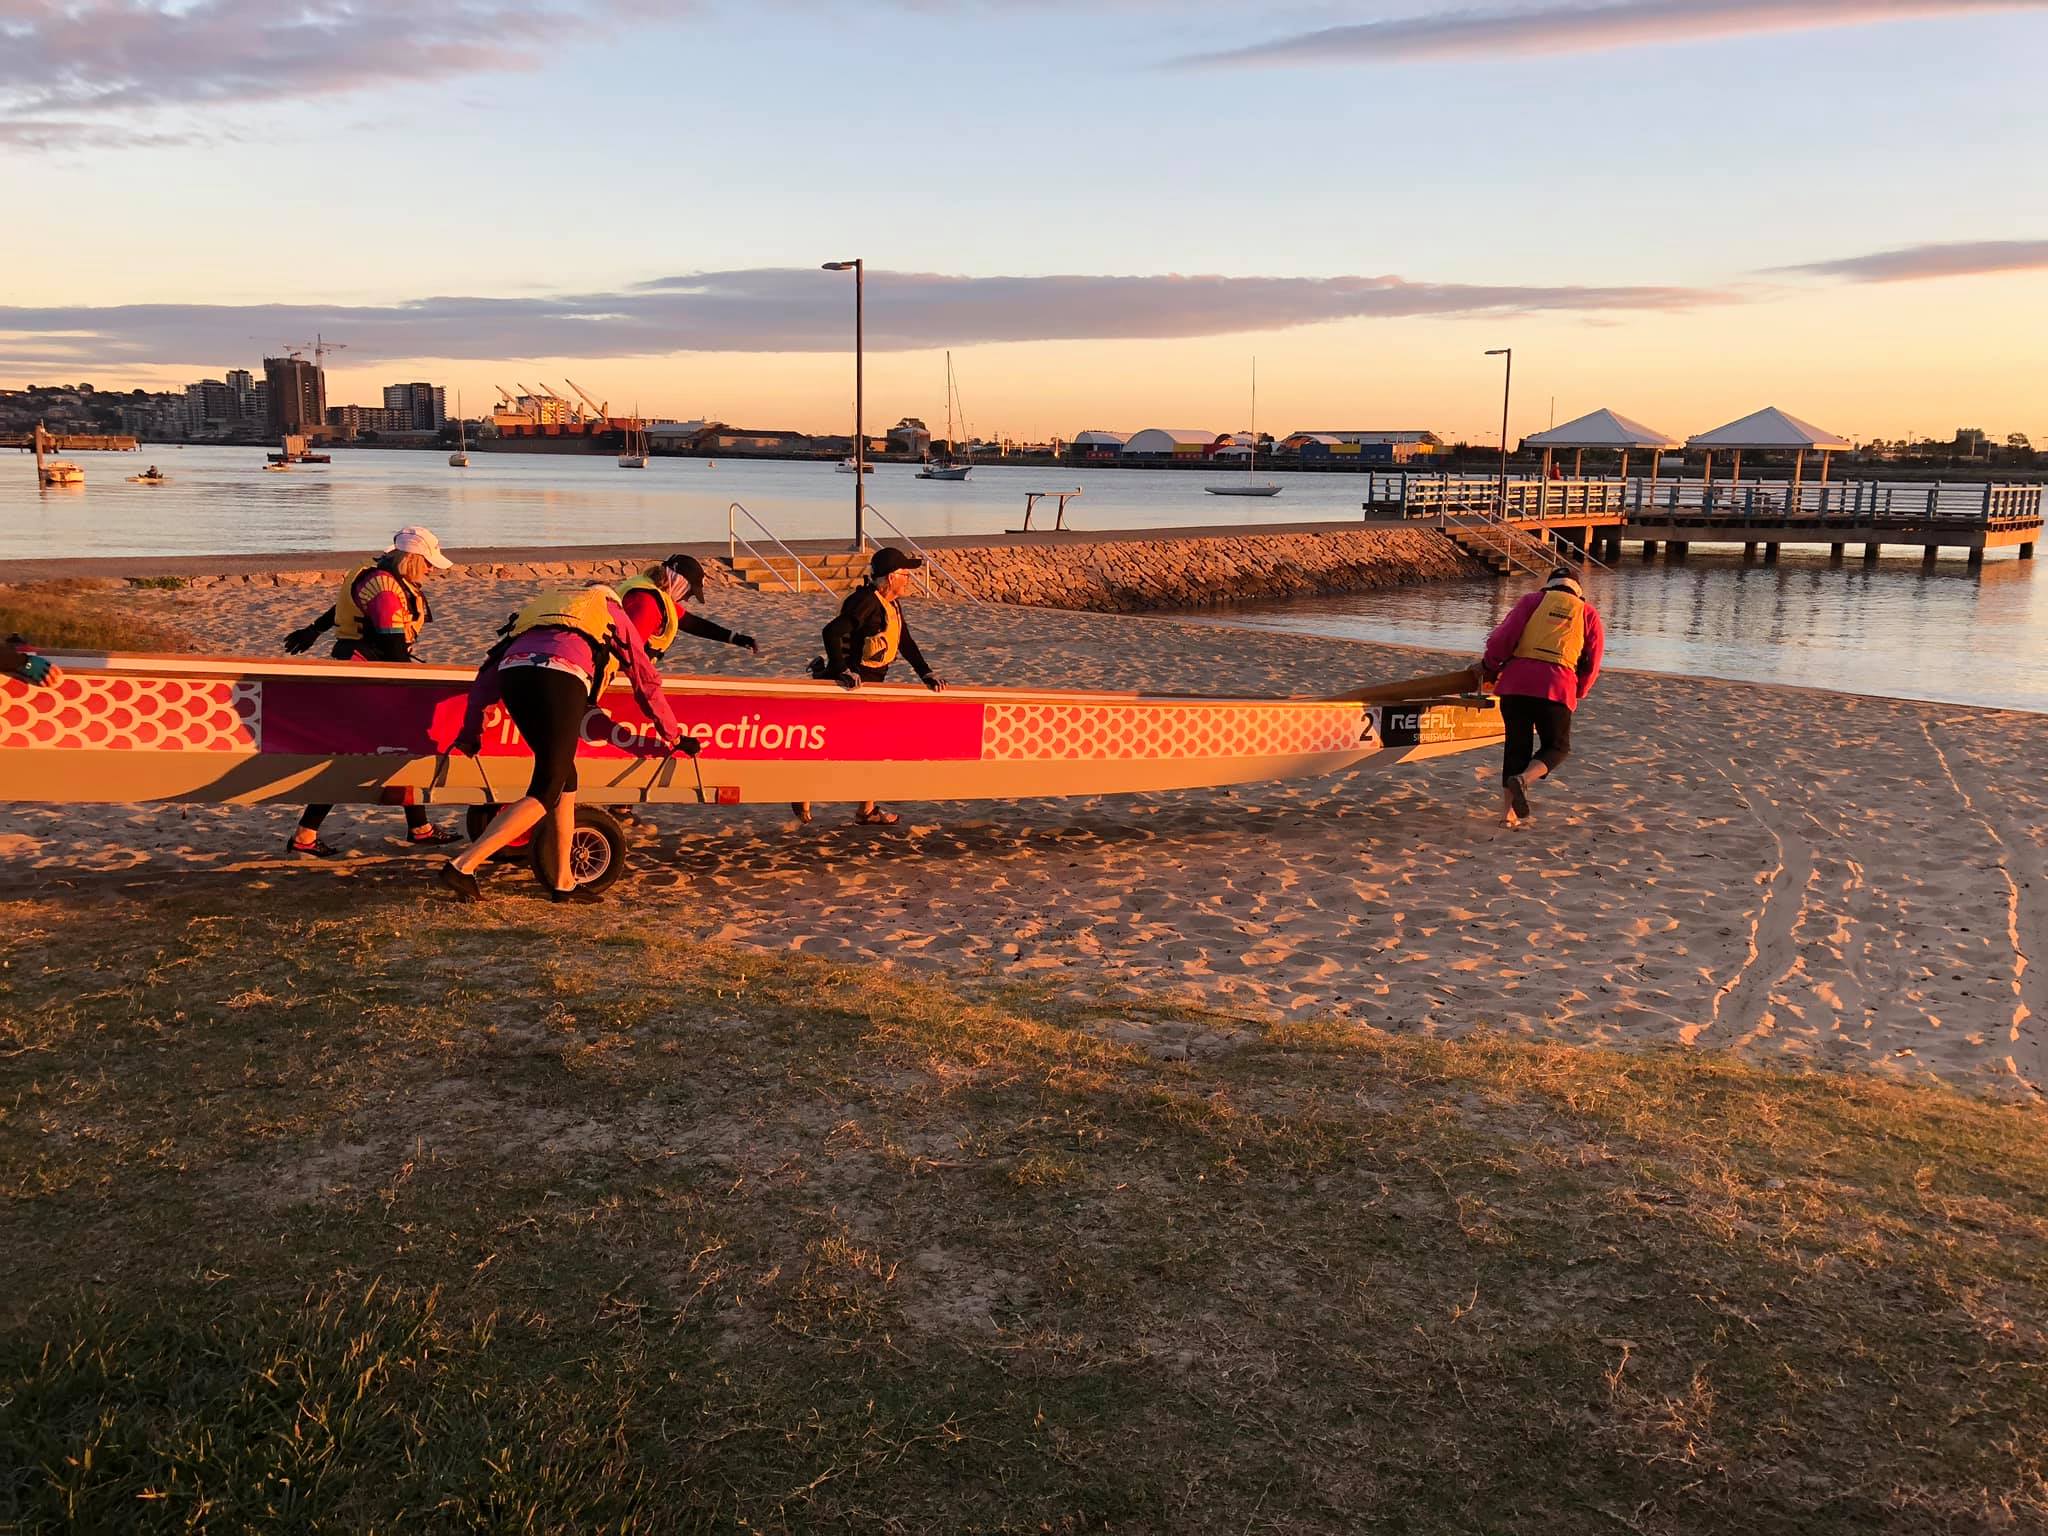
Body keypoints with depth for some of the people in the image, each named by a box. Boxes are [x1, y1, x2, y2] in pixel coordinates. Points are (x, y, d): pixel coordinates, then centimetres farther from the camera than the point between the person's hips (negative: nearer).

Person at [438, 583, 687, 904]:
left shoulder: (547, 606, 40)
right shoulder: (613, 612, 33)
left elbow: (488, 673, 31)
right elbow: (647, 682, 34)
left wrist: (471, 729, 33)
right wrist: (672, 735, 44)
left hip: (512, 672, 5)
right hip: (561, 677, -5)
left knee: (564, 777, 18)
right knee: (546, 792, 0)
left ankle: (564, 882, 19)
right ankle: (463, 865, -11)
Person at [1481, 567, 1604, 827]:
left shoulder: (1533, 600, 14)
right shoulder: (1589, 614, 16)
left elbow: (1504, 637, 2)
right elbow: (1592, 665, 15)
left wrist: (1489, 667, 16)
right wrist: (1577, 693, 28)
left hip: (1515, 681, 1)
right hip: (1557, 687, -1)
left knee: (1516, 745, 12)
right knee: (1557, 747, 14)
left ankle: (1508, 811, 9)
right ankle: (1523, 779, -15)